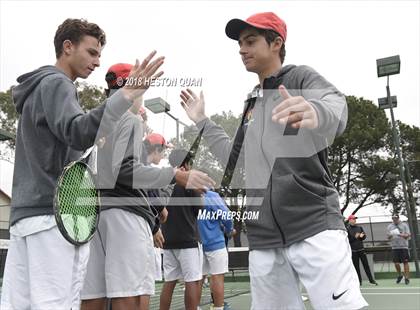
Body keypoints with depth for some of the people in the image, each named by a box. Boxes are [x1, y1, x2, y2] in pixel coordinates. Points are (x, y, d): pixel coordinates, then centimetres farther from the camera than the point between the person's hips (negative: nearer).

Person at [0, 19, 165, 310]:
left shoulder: (39, 87, 26)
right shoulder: (56, 83, -4)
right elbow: (76, 133, -25)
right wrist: (126, 95, -35)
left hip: (25, 211, 9)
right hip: (54, 212, -9)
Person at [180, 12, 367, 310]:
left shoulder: (301, 77, 2)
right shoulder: (252, 103, 21)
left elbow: (336, 105, -20)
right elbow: (237, 157, 27)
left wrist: (315, 112, -44)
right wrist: (202, 121, 25)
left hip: (314, 226, -6)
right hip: (264, 237, 6)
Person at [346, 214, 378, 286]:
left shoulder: (359, 227, 11)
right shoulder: (347, 229, -4)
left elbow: (364, 236, 11)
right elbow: (347, 240, -8)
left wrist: (362, 236, -11)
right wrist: (355, 237, -18)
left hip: (361, 249, 3)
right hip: (353, 250, -3)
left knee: (366, 264, 5)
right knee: (356, 266, 4)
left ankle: (371, 280, 13)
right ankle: (359, 281, 13)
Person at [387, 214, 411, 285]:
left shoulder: (404, 225, 6)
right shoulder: (389, 227, 11)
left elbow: (407, 236, 0)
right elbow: (388, 237, 11)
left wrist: (401, 235, -20)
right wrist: (390, 236, -13)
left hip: (404, 246, -2)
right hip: (395, 247, 2)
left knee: (405, 262, -2)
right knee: (396, 263, -2)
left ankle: (407, 278, 5)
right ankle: (400, 275, 21)